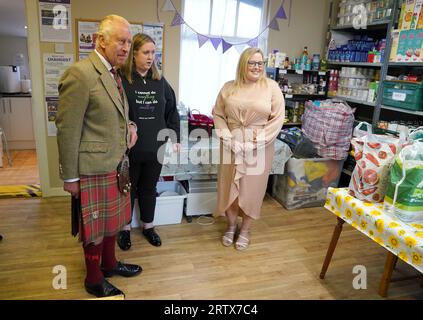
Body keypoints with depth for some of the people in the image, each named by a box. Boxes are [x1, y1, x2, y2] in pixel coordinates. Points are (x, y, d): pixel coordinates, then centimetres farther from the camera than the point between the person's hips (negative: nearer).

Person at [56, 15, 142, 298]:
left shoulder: (113, 74, 9)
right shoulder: (79, 74, -18)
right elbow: (67, 130, -17)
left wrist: (129, 126, 2)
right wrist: (70, 177, -14)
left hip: (116, 163, 8)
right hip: (93, 167, -8)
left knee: (111, 220, 22)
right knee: (95, 226, 9)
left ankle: (110, 264, 43)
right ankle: (94, 280, 31)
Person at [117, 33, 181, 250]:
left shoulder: (160, 81, 5)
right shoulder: (121, 79, -10)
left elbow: (172, 111, 10)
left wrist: (175, 138, 6)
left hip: (155, 148, 4)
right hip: (129, 148, -3)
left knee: (149, 188, 18)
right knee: (128, 189, 14)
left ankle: (148, 226, 36)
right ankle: (125, 228, 34)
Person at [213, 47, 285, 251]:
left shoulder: (271, 87, -4)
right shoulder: (229, 87, 3)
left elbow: (277, 118, -8)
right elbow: (218, 114, 3)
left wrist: (256, 142, -15)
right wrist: (227, 138, -11)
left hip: (259, 147, -2)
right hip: (232, 145, 2)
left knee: (252, 188, 7)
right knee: (229, 186, 10)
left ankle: (245, 230, 27)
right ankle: (231, 226, 32)